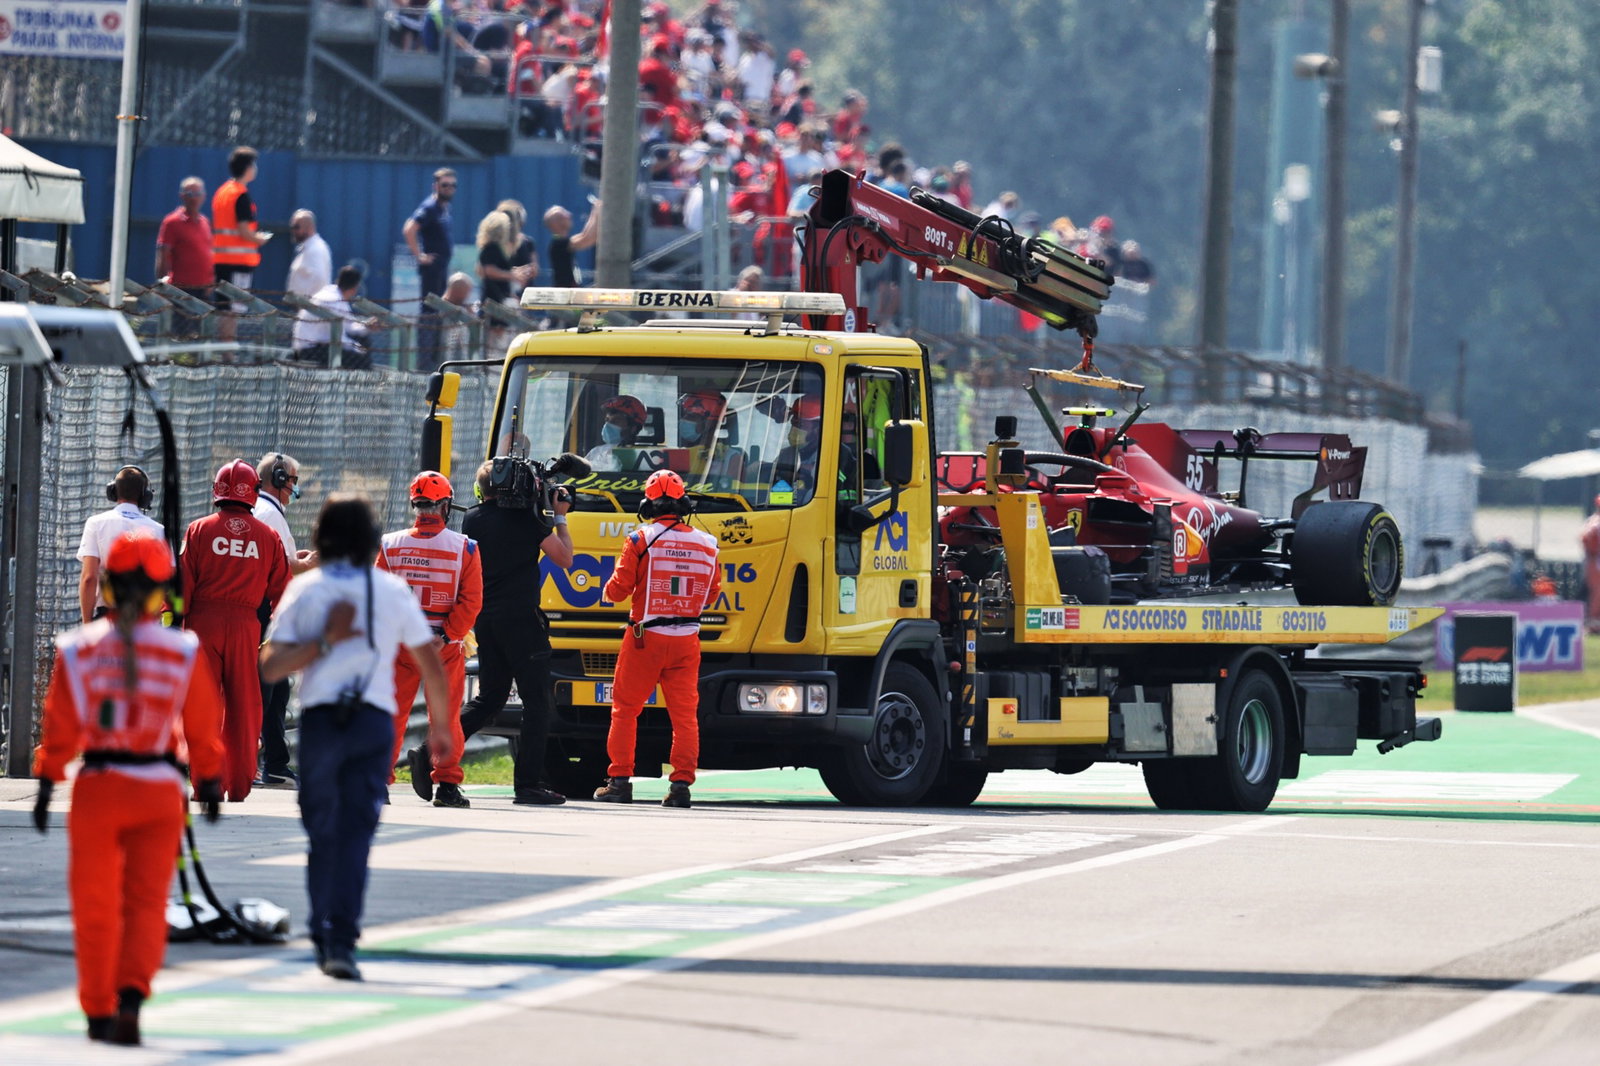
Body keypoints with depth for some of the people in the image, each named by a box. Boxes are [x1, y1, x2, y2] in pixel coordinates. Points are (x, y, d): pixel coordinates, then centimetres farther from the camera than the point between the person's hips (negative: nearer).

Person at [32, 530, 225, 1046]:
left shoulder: (77, 651, -5)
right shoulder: (184, 654, -5)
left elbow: (59, 727, 0)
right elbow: (202, 729, 3)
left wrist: (47, 784, 9)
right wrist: (209, 782, 17)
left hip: (96, 789, 0)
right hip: (158, 790, 0)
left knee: (95, 905, 11)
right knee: (146, 901, 4)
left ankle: (99, 1010, 16)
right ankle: (132, 993, -18)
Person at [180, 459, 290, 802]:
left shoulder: (199, 530, -1)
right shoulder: (268, 536, 5)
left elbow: (183, 584, -3)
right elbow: (280, 589, 10)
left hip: (203, 621, -1)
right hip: (246, 625, 1)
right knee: (243, 706, 9)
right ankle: (239, 783, 12)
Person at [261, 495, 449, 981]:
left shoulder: (304, 589, 4)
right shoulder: (393, 591, 6)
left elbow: (270, 667, -5)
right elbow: (432, 668, 10)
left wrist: (324, 641, -5)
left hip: (320, 719, 0)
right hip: (374, 721, 0)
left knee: (321, 832, 13)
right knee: (356, 832, -5)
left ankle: (322, 936, 18)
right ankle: (341, 940, -17)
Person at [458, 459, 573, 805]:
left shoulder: (472, 519, 9)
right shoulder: (524, 517, -9)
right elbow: (565, 558, -1)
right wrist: (559, 518, 11)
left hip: (485, 620, 6)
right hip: (520, 617, -6)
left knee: (488, 699, 16)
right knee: (537, 701, 0)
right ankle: (527, 783, -3)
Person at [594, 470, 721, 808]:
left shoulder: (641, 541, -10)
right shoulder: (706, 544, 3)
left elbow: (618, 589, -7)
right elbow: (711, 594, 14)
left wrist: (610, 590, 15)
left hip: (645, 639, -3)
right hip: (687, 639, 3)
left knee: (625, 709, 8)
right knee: (685, 713, 5)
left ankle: (620, 780, 6)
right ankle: (681, 783, -1)